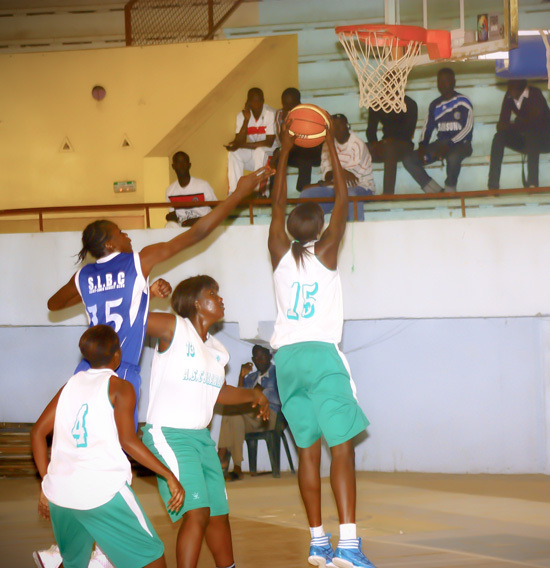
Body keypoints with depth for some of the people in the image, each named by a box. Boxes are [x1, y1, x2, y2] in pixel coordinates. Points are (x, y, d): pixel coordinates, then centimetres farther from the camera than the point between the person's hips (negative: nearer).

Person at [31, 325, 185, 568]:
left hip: (59, 491, 6)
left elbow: (38, 432, 16)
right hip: (104, 490, -6)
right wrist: (169, 476, -9)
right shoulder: (119, 388, 1)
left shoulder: (71, 384, 17)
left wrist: (47, 484, 22)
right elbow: (127, 440, -12)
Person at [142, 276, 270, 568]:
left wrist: (253, 395, 18)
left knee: (218, 514, 16)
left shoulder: (217, 351, 14)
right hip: (167, 434, -8)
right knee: (196, 512, -20)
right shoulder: (173, 327, -7)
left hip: (201, 437, 8)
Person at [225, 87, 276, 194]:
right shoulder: (242, 115, -5)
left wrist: (241, 145, -25)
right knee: (233, 154, -21)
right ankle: (233, 192, -23)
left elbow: (269, 143, -21)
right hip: (251, 154, 4)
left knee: (260, 151, -35)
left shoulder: (270, 113, -18)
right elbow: (239, 141, -13)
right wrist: (246, 119, -23)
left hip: (269, 153, -4)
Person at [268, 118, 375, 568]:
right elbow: (343, 200, 6)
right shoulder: (325, 252, -1)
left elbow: (278, 205, 21)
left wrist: (285, 154, 27)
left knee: (309, 451, 8)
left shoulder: (280, 254, 8)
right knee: (342, 447, -8)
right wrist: (331, 148, 11)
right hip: (321, 353, -5)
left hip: (287, 357, 5)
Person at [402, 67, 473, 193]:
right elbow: (427, 128, 14)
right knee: (408, 159, -13)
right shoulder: (434, 105, 14)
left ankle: (450, 190, -16)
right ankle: (437, 192, -17)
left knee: (453, 156, -42)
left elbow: (468, 128, -12)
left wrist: (448, 145, -23)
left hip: (460, 144, -6)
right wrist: (422, 146, -8)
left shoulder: (463, 102, -3)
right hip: (440, 144, 6)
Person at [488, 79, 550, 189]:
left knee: (531, 133, -36)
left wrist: (511, 126, -25)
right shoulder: (509, 97, -3)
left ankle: (532, 183, -44)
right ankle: (493, 185, -28)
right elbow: (501, 124, -8)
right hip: (524, 140, 5)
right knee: (499, 137, -18)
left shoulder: (535, 94, -18)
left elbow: (533, 123, -30)